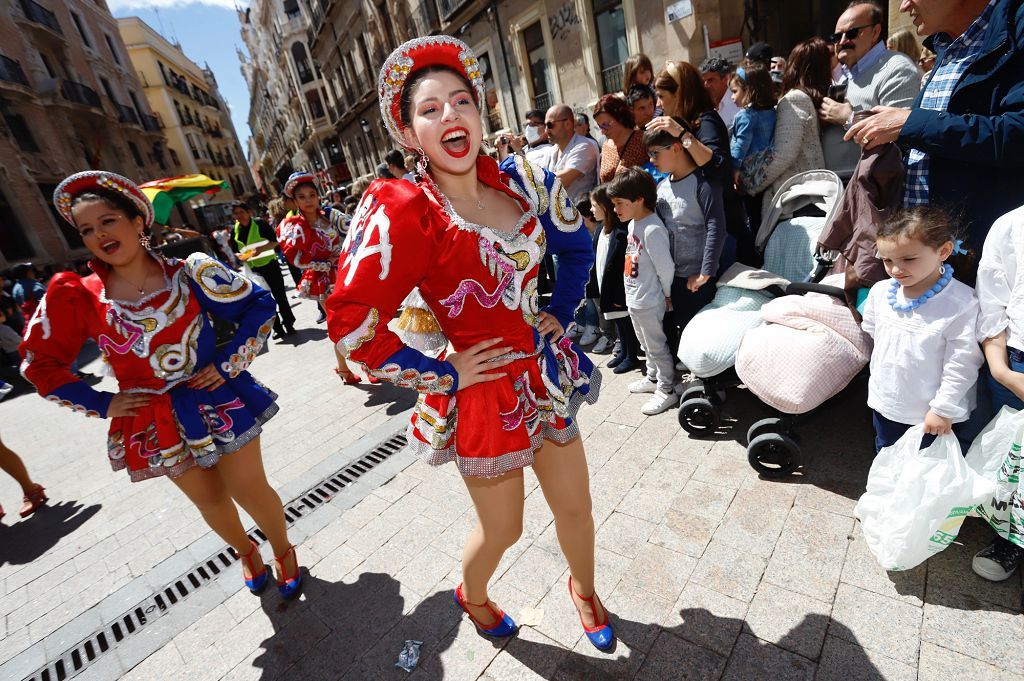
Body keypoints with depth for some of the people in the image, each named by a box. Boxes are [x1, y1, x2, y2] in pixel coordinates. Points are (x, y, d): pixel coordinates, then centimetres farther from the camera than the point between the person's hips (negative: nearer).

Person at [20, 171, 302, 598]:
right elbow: (40, 363, 6)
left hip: (215, 401, -2)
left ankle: (283, 551, 35)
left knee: (250, 490, 7)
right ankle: (246, 552, 46)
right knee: (208, 500, 19)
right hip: (153, 421, 3)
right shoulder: (77, 298, -6)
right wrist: (101, 405, -2)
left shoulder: (188, 274, -12)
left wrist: (228, 364, -11)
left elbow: (259, 307, -6)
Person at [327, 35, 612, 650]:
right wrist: (441, 374, -15)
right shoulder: (403, 213, -18)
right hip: (482, 393, -5)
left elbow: (577, 245, 14)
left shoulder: (520, 181, -1)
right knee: (502, 529, 17)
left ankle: (584, 591, 54)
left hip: (547, 374, 5)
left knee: (576, 507, 20)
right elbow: (351, 322, -19)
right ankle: (473, 596, 54)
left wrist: (562, 312, 7)